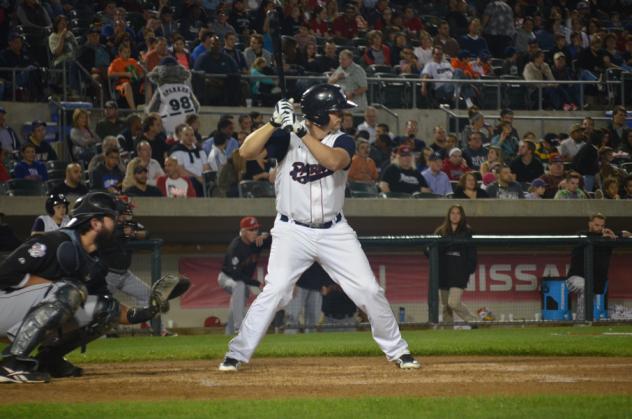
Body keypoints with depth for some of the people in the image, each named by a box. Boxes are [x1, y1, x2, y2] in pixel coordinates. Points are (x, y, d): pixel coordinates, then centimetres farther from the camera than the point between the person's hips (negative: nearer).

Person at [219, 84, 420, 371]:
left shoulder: (342, 141, 0)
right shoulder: (286, 138, -5)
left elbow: (334, 161, -23)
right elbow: (246, 152, -17)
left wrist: (301, 131, -29)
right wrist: (275, 122, -27)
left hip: (334, 232, 3)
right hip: (293, 232, -3)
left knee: (369, 290, 1)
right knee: (275, 291, -18)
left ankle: (397, 350, 18)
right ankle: (236, 355, -9)